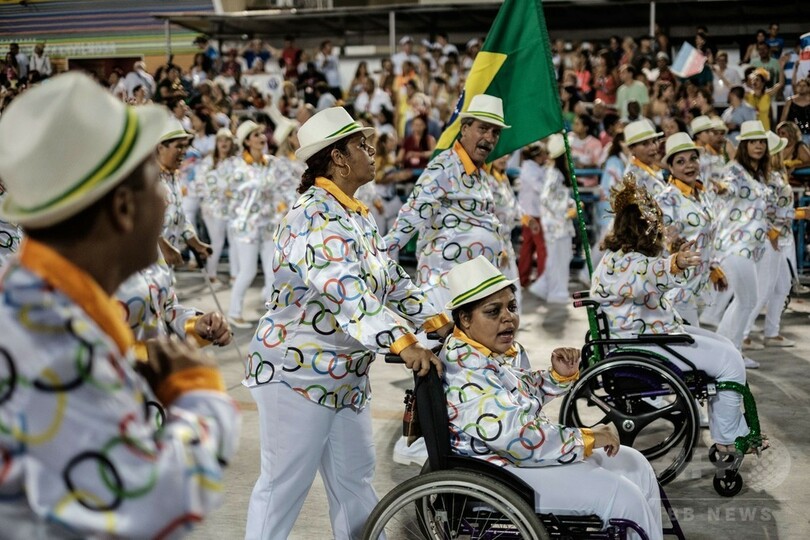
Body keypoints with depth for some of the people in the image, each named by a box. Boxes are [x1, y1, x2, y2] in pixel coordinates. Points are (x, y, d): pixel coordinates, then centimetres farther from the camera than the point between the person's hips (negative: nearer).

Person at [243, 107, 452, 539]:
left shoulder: (358, 216, 12)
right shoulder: (314, 215, -19)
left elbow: (390, 278, 13)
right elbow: (345, 290, -32)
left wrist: (433, 319, -1)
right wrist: (401, 342, -40)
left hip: (345, 376, 9)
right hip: (297, 371, -9)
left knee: (354, 481, 16)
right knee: (284, 486, 1)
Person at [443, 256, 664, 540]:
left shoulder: (504, 348, 5)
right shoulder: (466, 372, -26)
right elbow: (518, 437, -31)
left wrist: (561, 375, 0)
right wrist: (588, 439, -21)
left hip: (523, 448, 10)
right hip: (503, 475, -10)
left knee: (635, 466, 11)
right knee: (622, 496, -14)